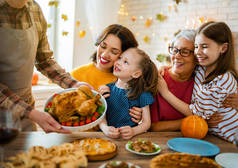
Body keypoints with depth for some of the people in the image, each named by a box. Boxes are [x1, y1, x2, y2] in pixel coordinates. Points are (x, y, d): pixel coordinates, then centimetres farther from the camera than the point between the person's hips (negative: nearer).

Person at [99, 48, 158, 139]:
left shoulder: (142, 93, -2)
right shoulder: (107, 89, 5)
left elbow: (146, 122, 0)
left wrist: (133, 131, -19)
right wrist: (105, 128, -18)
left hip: (128, 138, -1)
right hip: (107, 136, 1)